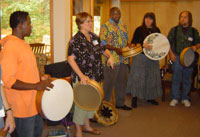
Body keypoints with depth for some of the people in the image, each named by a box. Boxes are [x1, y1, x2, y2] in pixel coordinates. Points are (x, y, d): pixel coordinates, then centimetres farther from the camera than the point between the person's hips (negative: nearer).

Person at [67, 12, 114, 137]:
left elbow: (103, 49, 20)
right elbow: (71, 59, -22)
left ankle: (87, 125, 38)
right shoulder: (76, 40, -15)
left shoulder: (94, 37, 8)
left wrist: (110, 56, -2)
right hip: (82, 78, -7)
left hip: (94, 76, 8)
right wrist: (81, 75, -28)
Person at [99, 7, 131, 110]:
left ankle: (120, 103, 27)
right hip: (111, 60, -7)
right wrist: (115, 49, -22)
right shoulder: (105, 26, -5)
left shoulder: (123, 26, 17)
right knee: (109, 82, -1)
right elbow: (102, 43, -12)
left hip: (123, 59, 7)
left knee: (122, 82, 14)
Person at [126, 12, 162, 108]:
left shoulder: (156, 30, 8)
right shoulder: (139, 30, -4)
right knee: (137, 77, -3)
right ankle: (134, 97, 7)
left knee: (152, 77, 9)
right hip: (140, 56, -4)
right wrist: (143, 45, -24)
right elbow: (133, 42, -10)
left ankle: (150, 97, 22)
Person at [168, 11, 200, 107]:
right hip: (176, 57, -1)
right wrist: (171, 53, -6)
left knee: (187, 80, 7)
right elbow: (168, 43, 7)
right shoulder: (174, 30, 4)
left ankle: (185, 98, 20)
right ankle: (174, 98, 13)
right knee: (176, 79, 2)